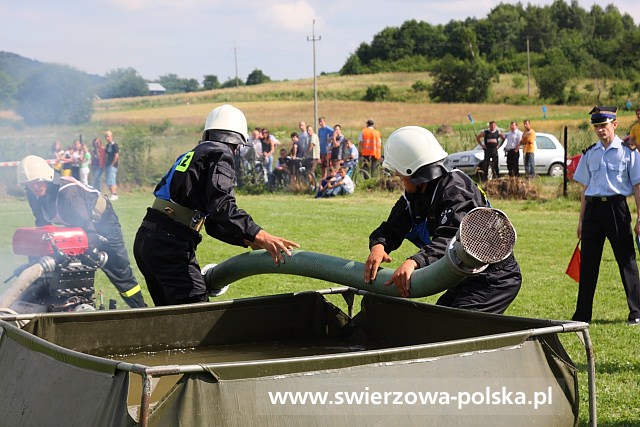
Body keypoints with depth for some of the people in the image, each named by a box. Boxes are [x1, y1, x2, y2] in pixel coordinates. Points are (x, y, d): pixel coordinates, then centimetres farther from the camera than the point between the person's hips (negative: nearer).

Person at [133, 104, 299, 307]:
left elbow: (212, 221, 24)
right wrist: (260, 236, -25)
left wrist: (248, 241, 18)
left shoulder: (191, 154, 26)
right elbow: (222, 207, -19)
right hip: (171, 244, -9)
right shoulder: (220, 153, -1)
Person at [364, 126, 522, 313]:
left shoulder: (454, 190, -22)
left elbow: (451, 239, -37)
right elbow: (391, 228, 4)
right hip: (468, 279, 10)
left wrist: (414, 262, -52)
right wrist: (378, 246, -21)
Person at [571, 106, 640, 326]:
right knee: (588, 262, 6)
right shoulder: (590, 154, 11)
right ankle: (582, 315, 13)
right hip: (593, 208, 4)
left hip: (617, 207, -4)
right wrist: (581, 220, 13)